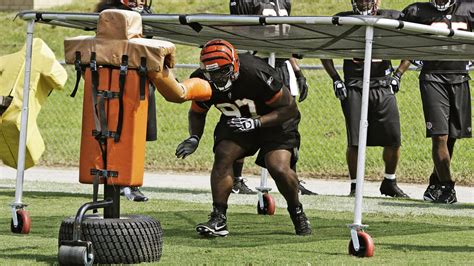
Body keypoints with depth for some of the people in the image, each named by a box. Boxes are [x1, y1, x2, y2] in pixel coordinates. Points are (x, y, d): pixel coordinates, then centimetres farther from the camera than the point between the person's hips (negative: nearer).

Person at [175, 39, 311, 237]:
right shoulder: (203, 81, -19)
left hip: (274, 121, -4)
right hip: (237, 122, 5)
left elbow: (289, 108, -25)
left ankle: (297, 212, 6)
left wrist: (256, 122, -36)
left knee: (279, 168, -22)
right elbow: (197, 113, 3)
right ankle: (218, 219, -14)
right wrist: (194, 137, -17)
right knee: (222, 156, -20)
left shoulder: (256, 74, -35)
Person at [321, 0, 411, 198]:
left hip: (383, 86, 1)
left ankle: (389, 183, 18)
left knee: (393, 140, -1)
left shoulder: (391, 19, 4)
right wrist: (335, 80, 5)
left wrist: (397, 75, 6)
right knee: (355, 142, -4)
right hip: (354, 87, -1)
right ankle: (354, 185, 10)